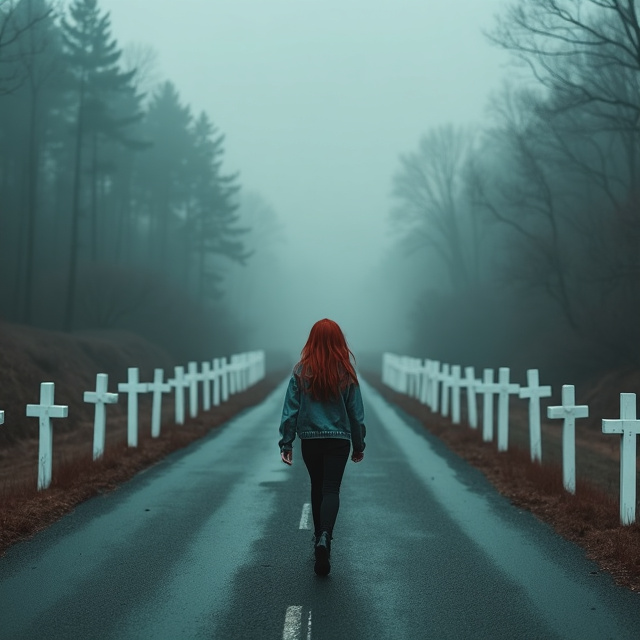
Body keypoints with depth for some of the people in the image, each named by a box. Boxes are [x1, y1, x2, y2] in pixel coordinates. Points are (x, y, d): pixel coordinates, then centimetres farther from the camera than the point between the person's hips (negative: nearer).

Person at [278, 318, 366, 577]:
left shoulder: (301, 372, -5)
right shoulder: (346, 373, -5)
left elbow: (290, 410, -5)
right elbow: (356, 413, 1)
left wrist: (286, 442, 2)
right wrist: (359, 445, 11)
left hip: (310, 439, 1)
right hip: (339, 439, -1)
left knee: (317, 488, 19)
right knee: (331, 490, -4)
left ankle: (320, 537, 30)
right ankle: (324, 537, -27)